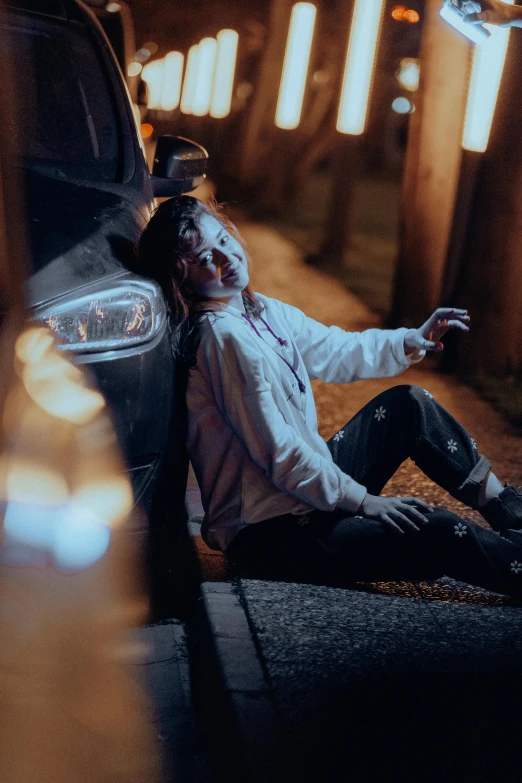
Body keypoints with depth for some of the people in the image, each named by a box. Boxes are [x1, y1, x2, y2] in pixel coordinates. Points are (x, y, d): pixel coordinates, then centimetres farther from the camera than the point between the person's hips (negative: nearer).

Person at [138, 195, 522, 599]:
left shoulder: (259, 311, 6)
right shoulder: (224, 338, -23)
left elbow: (335, 352, 21)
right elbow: (278, 455, -23)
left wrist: (410, 342, 7)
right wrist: (362, 500, -17)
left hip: (311, 486, 11)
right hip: (268, 532, -10)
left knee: (408, 405, 11)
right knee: (438, 534, -20)